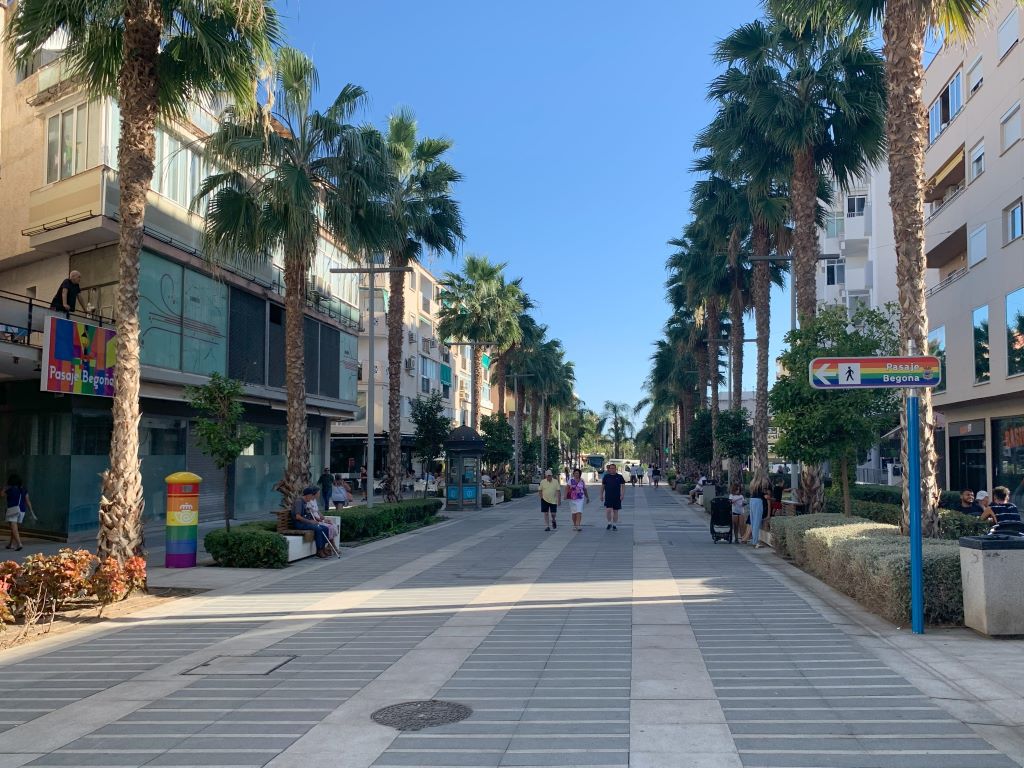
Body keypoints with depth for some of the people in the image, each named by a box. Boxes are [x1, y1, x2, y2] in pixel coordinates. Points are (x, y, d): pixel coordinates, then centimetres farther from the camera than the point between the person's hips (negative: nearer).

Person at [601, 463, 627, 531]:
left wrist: (622, 494, -9)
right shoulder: (606, 476, 4)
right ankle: (609, 523, 8)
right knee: (608, 510, -12)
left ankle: (614, 525, 18)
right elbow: (603, 486, 11)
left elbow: (623, 485, 3)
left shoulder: (619, 477, 2)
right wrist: (601, 495, 10)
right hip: (608, 497, 0)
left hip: (617, 497, 0)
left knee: (615, 511, 7)